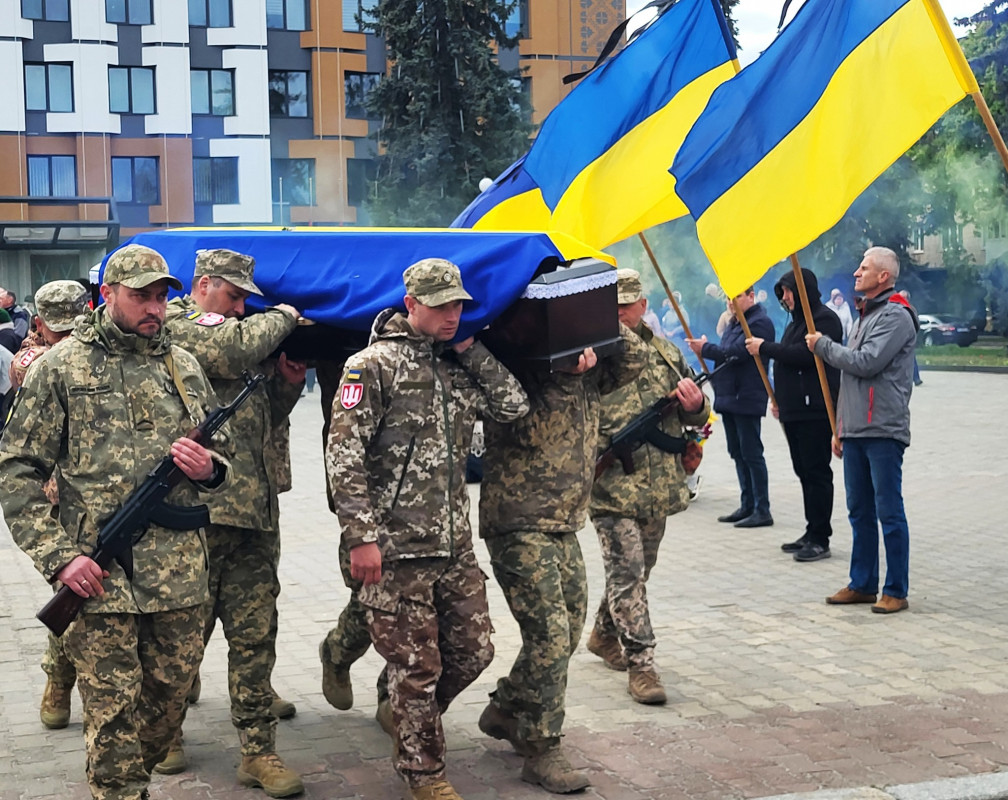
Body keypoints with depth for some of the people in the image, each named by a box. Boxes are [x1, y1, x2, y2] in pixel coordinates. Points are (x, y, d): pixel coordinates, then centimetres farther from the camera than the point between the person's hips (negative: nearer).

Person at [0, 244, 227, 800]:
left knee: (169, 700, 13)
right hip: (99, 574, -4)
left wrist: (209, 467, -6)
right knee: (113, 710, 0)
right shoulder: (60, 368, -2)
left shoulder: (184, 366, 11)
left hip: (179, 573, 4)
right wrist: (58, 556, -13)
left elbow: (221, 453, 20)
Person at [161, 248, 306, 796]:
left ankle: (258, 752, 11)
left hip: (252, 511, 7)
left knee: (255, 635, 6)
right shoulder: (175, 325, -3)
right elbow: (234, 349, -21)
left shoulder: (238, 334, 22)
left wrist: (290, 375, 8)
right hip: (197, 508, -7)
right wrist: (282, 317, -3)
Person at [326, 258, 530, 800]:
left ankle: (411, 717, 38)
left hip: (455, 544, 7)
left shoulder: (457, 365, 13)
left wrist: (470, 349, 2)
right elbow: (343, 454, -13)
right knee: (416, 666, 3)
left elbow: (513, 407, 5)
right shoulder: (375, 365, -8)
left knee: (472, 652, 13)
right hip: (396, 549, -6)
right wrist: (361, 536, -18)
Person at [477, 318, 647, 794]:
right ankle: (541, 751, 3)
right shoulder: (521, 378, -13)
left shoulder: (587, 378, 7)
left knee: (568, 632, 14)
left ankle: (504, 711, 33)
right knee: (549, 635, -9)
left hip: (565, 527, 8)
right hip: (520, 528, -8)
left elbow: (634, 358, 4)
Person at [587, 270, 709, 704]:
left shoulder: (666, 353, 11)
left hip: (660, 488, 6)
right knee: (627, 574, -9)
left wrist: (696, 404, -5)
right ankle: (641, 664, -4)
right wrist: (604, 445, -26)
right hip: (612, 487, -6)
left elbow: (697, 416, 19)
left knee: (638, 570, 18)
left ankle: (604, 634, 38)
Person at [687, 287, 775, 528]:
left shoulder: (759, 323, -12)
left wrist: (705, 348, -11)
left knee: (751, 454, -7)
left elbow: (736, 352, -21)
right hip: (729, 398, 10)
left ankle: (762, 510, -3)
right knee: (738, 453, 12)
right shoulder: (734, 323, 19)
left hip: (746, 399, -10)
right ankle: (747, 506, 19)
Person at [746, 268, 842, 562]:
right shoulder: (798, 320, 21)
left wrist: (764, 347, -14)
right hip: (795, 410, 10)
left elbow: (804, 355, -23)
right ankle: (812, 533, 18)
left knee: (816, 473, -6)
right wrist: (779, 399, 19)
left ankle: (820, 539, -3)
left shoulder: (824, 319, -11)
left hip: (815, 411, -10)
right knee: (805, 472, 12)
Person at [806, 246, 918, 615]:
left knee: (889, 512, -4)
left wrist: (823, 345, -6)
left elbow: (865, 363, -20)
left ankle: (896, 591, 3)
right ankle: (862, 584, 21)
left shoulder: (896, 316, -10)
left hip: (884, 432, -9)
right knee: (860, 511, 13)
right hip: (856, 431, 9)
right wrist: (841, 426, 22)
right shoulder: (865, 315, 20)